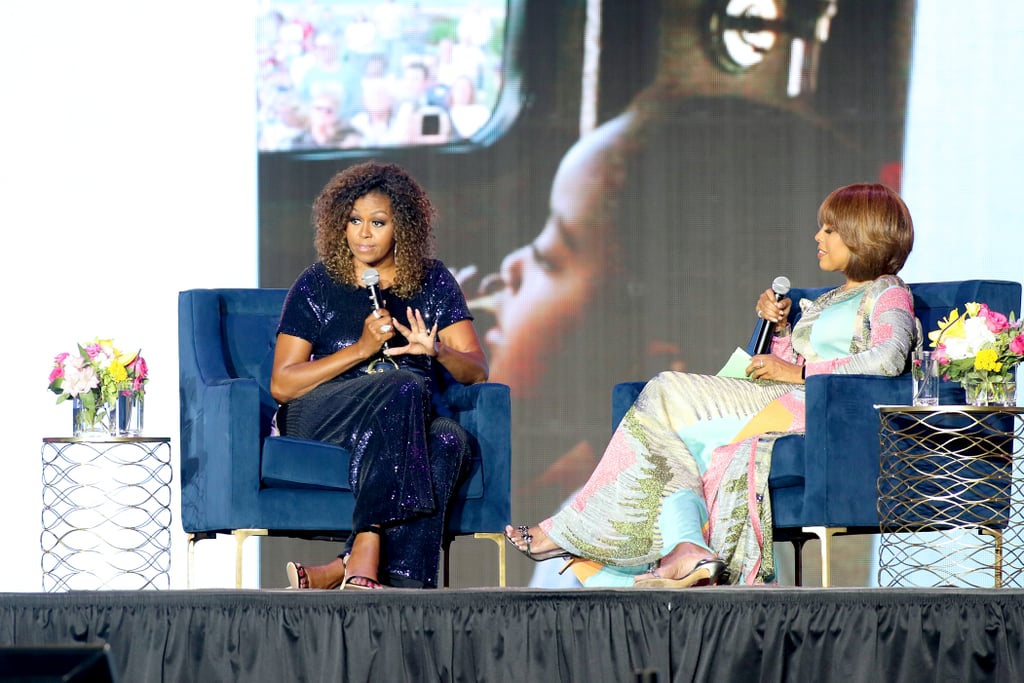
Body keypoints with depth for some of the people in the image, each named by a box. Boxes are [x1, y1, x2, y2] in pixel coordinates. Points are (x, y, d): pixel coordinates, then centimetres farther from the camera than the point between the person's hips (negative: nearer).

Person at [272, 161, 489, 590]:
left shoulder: (433, 284, 12)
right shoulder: (317, 286, 6)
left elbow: (476, 372, 4)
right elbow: (282, 386, -1)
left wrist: (437, 351, -19)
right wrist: (362, 349, -13)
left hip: (412, 418, 2)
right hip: (318, 418, -2)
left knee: (448, 440, -35)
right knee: (404, 388, -35)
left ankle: (332, 573, -44)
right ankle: (365, 564, -46)